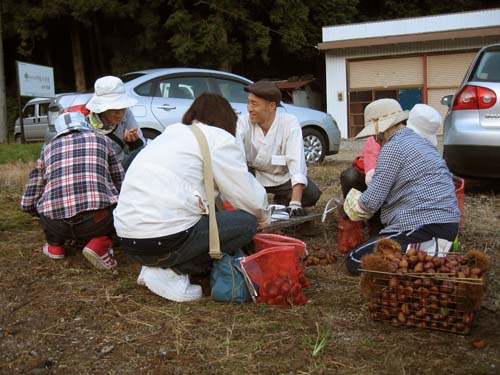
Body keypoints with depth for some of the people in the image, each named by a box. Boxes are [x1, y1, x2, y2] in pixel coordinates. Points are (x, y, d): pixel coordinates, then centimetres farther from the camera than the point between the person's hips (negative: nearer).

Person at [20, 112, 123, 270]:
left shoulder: (48, 148, 21)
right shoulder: (102, 139, 18)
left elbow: (28, 203, 20)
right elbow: (119, 184, 27)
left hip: (56, 225, 4)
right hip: (98, 221, -3)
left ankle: (55, 244, 17)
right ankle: (99, 244, 3)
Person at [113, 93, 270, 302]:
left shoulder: (171, 133, 22)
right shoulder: (218, 138, 0)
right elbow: (250, 197, -2)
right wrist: (261, 214, 20)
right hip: (165, 240, -9)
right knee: (246, 222, 2)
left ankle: (158, 266, 7)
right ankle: (171, 272, -5)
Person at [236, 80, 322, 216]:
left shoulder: (290, 123, -23)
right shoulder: (243, 122, -19)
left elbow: (296, 161, -32)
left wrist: (295, 203, -44)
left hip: (284, 177, 0)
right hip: (254, 176, 1)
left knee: (312, 194, -26)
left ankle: (282, 202, 7)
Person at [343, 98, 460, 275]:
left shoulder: (393, 147, -10)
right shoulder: (419, 141, 18)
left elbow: (372, 200, -10)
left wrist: (352, 205, 10)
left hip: (424, 226, -10)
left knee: (354, 261, -6)